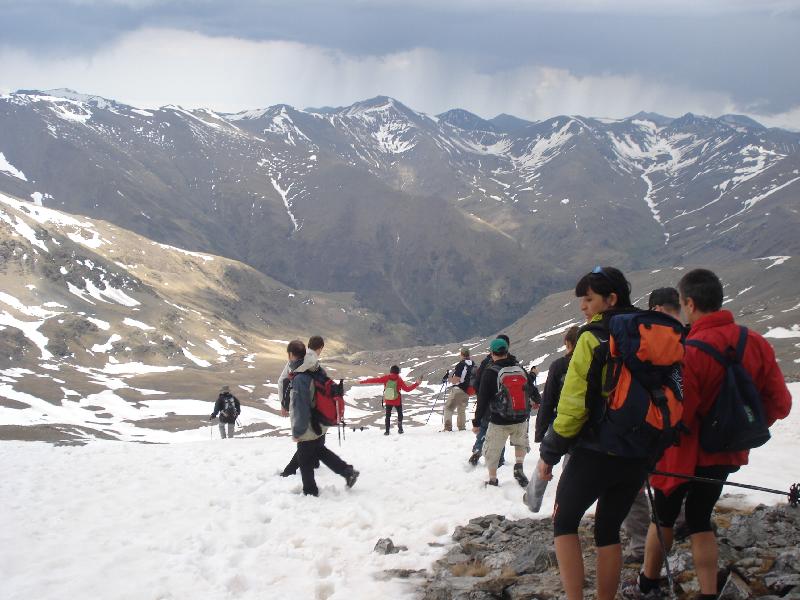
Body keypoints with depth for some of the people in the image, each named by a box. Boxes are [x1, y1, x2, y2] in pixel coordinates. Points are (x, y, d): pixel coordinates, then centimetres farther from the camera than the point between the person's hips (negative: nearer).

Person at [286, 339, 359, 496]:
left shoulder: (300, 378, -29)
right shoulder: (317, 370, -3)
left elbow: (301, 408, -27)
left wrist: (297, 431, -15)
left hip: (308, 430, -8)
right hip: (320, 425, 8)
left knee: (305, 461, 12)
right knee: (320, 450, 29)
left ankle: (310, 492, 27)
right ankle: (347, 471, 26)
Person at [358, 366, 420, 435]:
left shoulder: (386, 378, -11)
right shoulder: (399, 380, -15)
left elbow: (375, 379, -9)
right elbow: (407, 389, -12)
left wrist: (363, 381, -3)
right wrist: (416, 384, -4)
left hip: (388, 401, 2)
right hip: (398, 401, -2)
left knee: (388, 416, 16)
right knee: (400, 414, 18)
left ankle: (387, 431, 11)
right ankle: (400, 428, 6)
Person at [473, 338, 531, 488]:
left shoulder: (489, 373, -11)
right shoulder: (520, 368, 0)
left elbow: (483, 399, -10)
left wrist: (477, 422, -3)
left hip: (499, 421, -3)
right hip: (521, 419, 4)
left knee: (492, 451, 13)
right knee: (521, 443, 28)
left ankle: (493, 481, 17)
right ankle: (519, 467, 8)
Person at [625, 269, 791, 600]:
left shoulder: (687, 351, -24)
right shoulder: (756, 343, -6)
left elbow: (676, 416, -25)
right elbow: (780, 403, -1)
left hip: (686, 451, -4)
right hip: (728, 453, 5)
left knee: (664, 516, 16)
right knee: (700, 520, 17)